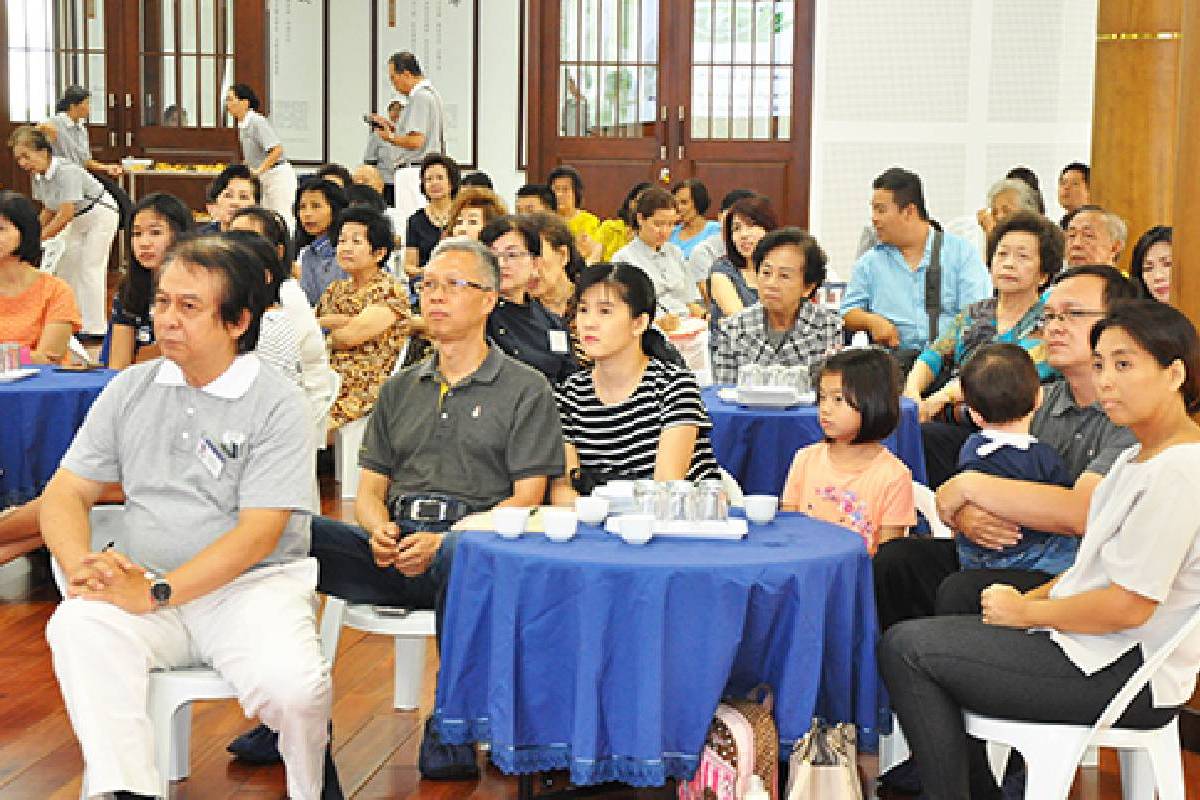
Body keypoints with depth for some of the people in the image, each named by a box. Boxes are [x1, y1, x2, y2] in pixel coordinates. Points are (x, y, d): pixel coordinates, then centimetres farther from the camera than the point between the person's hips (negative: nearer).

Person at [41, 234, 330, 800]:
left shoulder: (275, 403, -4)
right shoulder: (129, 390, 11)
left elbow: (259, 532, -12)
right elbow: (67, 493, 9)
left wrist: (157, 592, -22)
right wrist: (81, 566, -14)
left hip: (250, 585, -3)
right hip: (141, 580, 3)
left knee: (291, 685, -30)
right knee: (77, 626, -29)